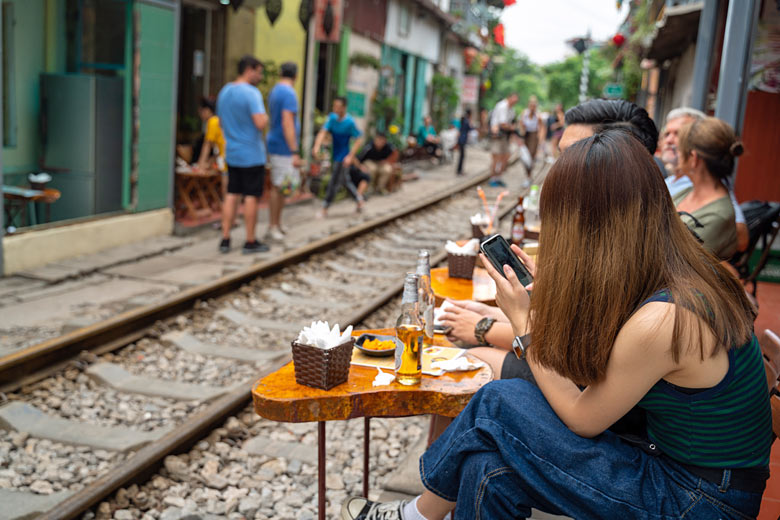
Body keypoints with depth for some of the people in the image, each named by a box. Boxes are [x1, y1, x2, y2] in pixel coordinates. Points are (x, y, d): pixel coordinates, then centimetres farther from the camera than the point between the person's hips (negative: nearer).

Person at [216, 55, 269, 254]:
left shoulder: (224, 92, 11)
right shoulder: (251, 93, -15)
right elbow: (260, 123, -25)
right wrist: (266, 116, -5)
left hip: (232, 154, 7)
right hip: (252, 155, -7)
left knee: (232, 195, 10)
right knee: (251, 197, 1)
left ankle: (225, 239, 10)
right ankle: (250, 242, 8)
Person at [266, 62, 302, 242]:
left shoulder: (274, 91, 14)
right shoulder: (289, 93, -15)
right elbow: (287, 124, -22)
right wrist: (295, 152, -23)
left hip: (275, 146, 10)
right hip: (284, 148, -10)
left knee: (279, 187, 14)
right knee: (279, 188, -4)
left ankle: (276, 225, 21)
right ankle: (273, 227, 1)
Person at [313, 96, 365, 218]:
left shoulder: (350, 122, -18)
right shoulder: (332, 118, -3)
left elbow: (359, 139, -13)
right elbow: (323, 132, -11)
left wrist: (350, 156, -18)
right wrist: (317, 146, -27)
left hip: (343, 158, -6)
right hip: (335, 155, 6)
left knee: (334, 183, -2)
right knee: (345, 181, 19)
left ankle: (324, 209, 7)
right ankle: (359, 199, 38)